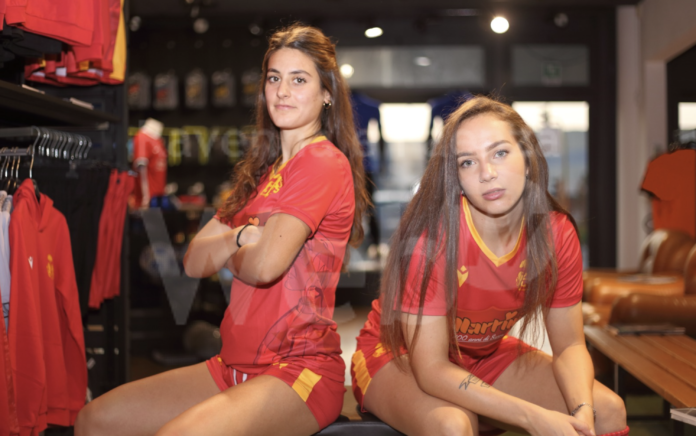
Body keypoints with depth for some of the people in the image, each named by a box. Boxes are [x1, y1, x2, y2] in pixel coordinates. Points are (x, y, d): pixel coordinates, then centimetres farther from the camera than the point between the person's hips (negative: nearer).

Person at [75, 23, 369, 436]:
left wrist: (229, 254, 0)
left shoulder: (324, 162, -10)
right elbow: (194, 261, 11)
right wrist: (240, 237, -9)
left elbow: (265, 264, -22)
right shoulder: (263, 170, 17)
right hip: (236, 366, 9)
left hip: (301, 370, -8)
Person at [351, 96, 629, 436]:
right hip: (398, 356, -4)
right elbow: (431, 369, -29)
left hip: (486, 355, 5)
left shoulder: (557, 233, -15)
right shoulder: (431, 235, -30)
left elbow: (569, 346, -6)